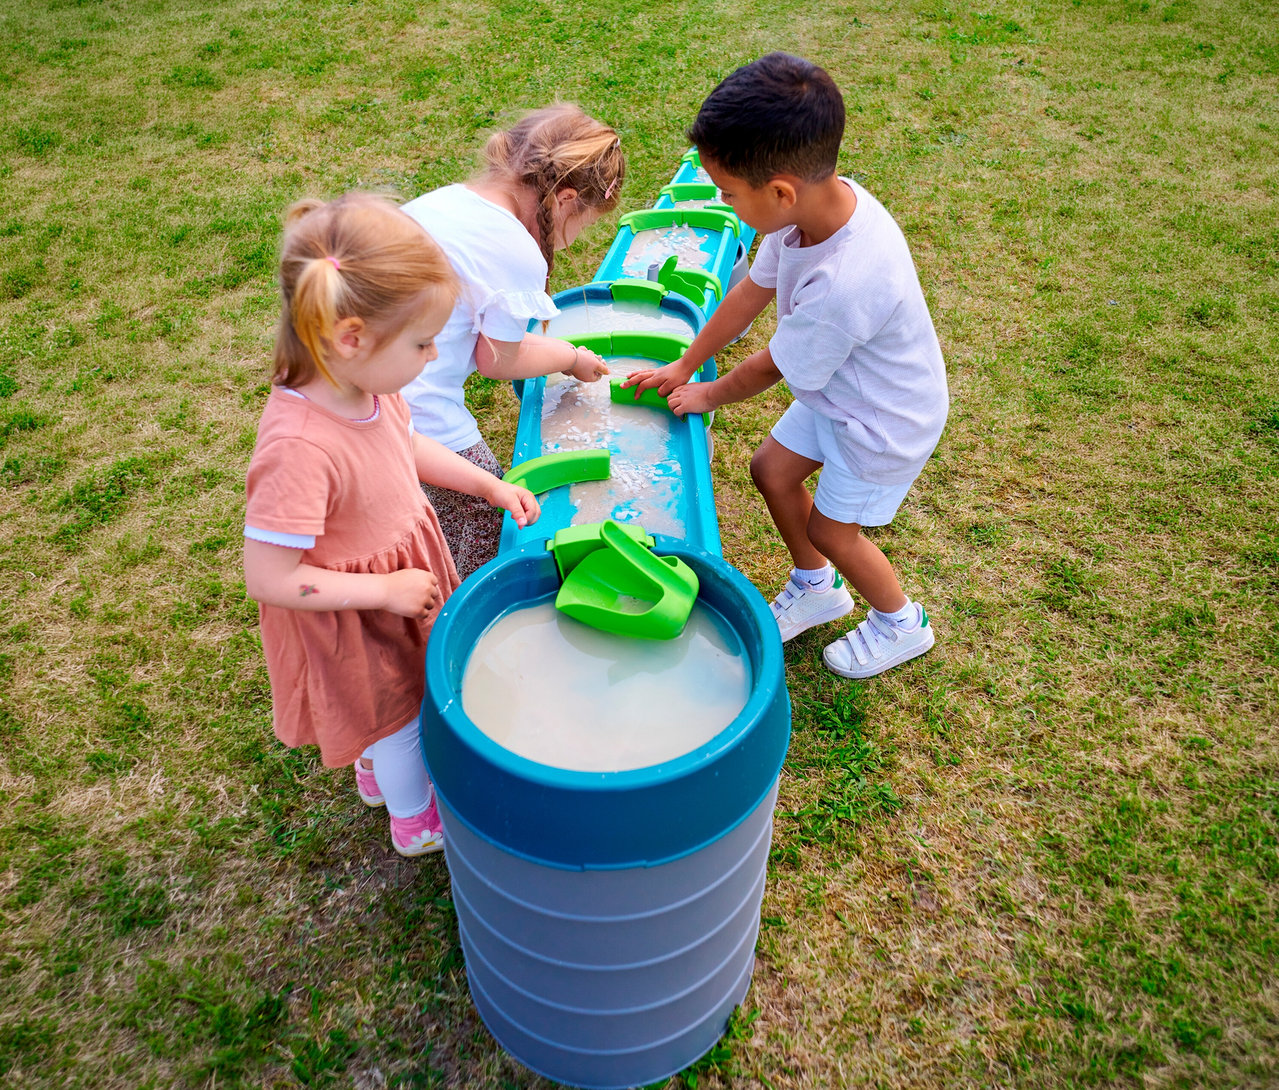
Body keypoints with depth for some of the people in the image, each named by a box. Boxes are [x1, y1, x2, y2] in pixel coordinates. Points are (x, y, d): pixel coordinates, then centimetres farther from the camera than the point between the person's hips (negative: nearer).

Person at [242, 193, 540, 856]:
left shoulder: (364, 383, -16)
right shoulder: (299, 447, -41)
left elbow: (407, 445, 7)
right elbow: (268, 579, -34)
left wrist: (490, 485, 0)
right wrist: (386, 590, -26)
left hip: (400, 575, 7)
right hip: (352, 619, -7)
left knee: (393, 704, 32)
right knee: (401, 710, 20)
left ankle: (376, 768, 63)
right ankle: (414, 818, 50)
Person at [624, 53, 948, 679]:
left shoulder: (842, 284, -43)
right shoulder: (820, 200, -18)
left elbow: (771, 368, -24)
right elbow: (753, 290, -2)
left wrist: (709, 396, -3)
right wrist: (683, 367, 6)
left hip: (885, 418, -7)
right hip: (837, 389, 8)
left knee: (829, 527, 10)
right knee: (772, 470, 16)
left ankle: (900, 623, 38)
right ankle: (817, 589, 41)